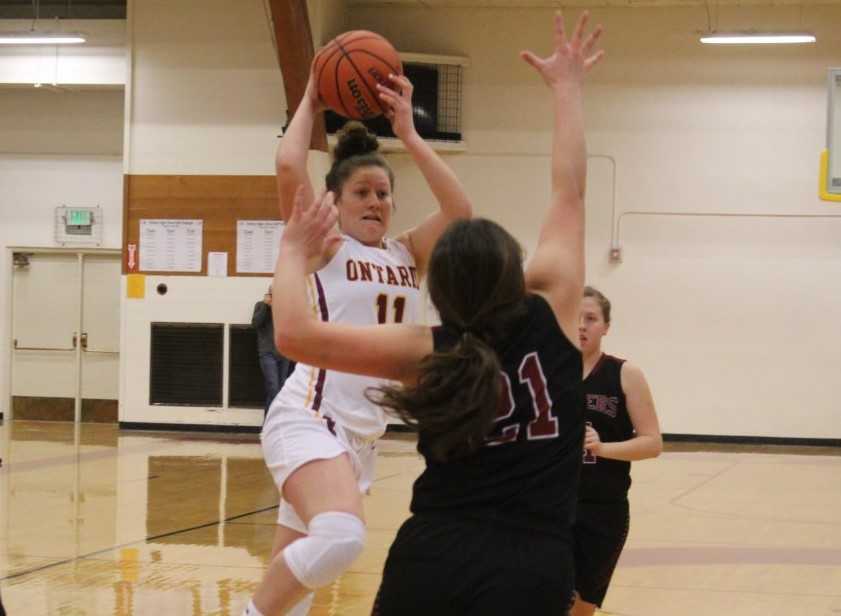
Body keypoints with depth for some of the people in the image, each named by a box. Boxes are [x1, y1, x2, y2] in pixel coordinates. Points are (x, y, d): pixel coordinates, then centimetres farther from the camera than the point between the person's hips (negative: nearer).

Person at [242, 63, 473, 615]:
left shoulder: (408, 256, 13)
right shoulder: (323, 249, -1)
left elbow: (460, 210, -3)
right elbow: (289, 168, -16)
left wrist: (408, 133, -2)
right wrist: (310, 102, -2)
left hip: (364, 433, 6)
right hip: (309, 418, -6)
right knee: (341, 538, -32)